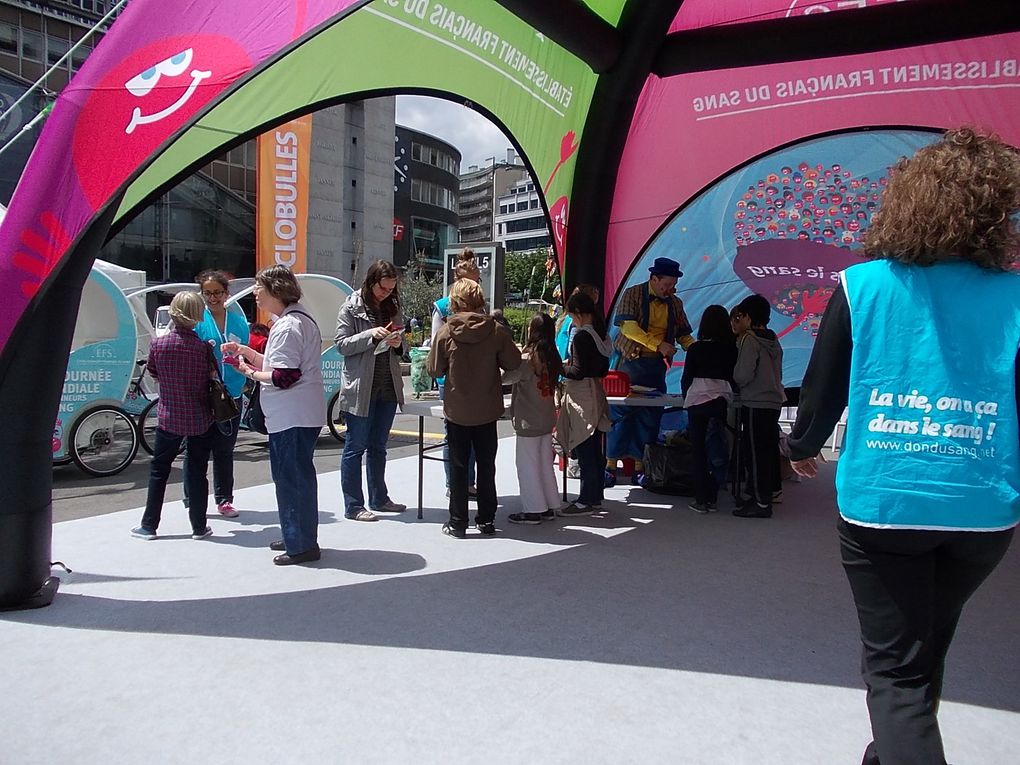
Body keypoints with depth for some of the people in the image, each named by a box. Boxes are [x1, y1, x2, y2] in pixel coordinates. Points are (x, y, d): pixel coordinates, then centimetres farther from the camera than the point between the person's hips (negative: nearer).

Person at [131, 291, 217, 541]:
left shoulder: (158, 344, -9)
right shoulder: (203, 347, -13)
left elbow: (153, 374, 5)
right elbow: (213, 376, -3)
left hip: (168, 417, 1)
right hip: (201, 419, 0)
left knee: (159, 469, 14)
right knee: (197, 470, 9)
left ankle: (149, 525, 20)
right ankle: (199, 527, 15)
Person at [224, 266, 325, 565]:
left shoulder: (287, 327, -18)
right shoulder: (298, 318, 15)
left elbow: (284, 377, -23)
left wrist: (251, 373, -9)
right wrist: (245, 351, 12)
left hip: (292, 417, -11)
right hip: (301, 414, 11)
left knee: (292, 478, -2)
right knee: (298, 476, 18)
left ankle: (301, 545, 8)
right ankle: (297, 537, 30)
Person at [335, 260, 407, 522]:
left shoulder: (393, 306, 12)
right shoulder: (352, 307, -4)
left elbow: (401, 348, 18)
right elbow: (341, 344, -9)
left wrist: (398, 343, -5)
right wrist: (371, 335, -21)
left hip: (388, 387, 6)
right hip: (360, 387, -6)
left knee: (378, 446, 15)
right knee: (355, 447, 2)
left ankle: (379, 499, 26)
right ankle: (352, 506, 8)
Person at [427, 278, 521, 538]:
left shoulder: (445, 333, -11)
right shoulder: (496, 331, -9)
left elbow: (434, 369, -4)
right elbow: (513, 363, -3)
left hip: (457, 410, -1)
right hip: (487, 409, 1)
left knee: (458, 466, 9)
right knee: (486, 466, 13)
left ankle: (458, 523, 12)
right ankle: (487, 520, 19)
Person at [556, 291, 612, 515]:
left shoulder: (581, 336, -16)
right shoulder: (600, 334, 10)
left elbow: (578, 372, -19)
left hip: (581, 396, -9)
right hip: (596, 394, 9)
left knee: (584, 451, -4)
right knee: (594, 450, 14)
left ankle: (586, 501, 2)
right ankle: (595, 497, 23)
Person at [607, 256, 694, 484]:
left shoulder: (675, 303, 10)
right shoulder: (632, 294, -4)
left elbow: (684, 335, 15)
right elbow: (628, 327, -16)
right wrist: (658, 344, -24)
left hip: (657, 366, 4)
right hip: (630, 362, -4)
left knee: (650, 417, 4)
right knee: (620, 413, -2)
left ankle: (640, 467, 12)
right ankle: (611, 465, 5)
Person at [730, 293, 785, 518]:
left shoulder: (749, 340, -13)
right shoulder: (773, 341, 11)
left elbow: (743, 376, -17)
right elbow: (777, 373, 16)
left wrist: (733, 380, 3)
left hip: (755, 404, -8)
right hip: (774, 401, 8)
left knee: (754, 451, -3)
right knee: (769, 448, 18)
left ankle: (761, 502, -1)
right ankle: (773, 490, 30)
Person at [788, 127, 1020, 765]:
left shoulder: (861, 286, -7)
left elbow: (823, 389, 0)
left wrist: (804, 447, 19)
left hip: (880, 503, -3)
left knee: (896, 666, 9)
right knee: (925, 647, 26)